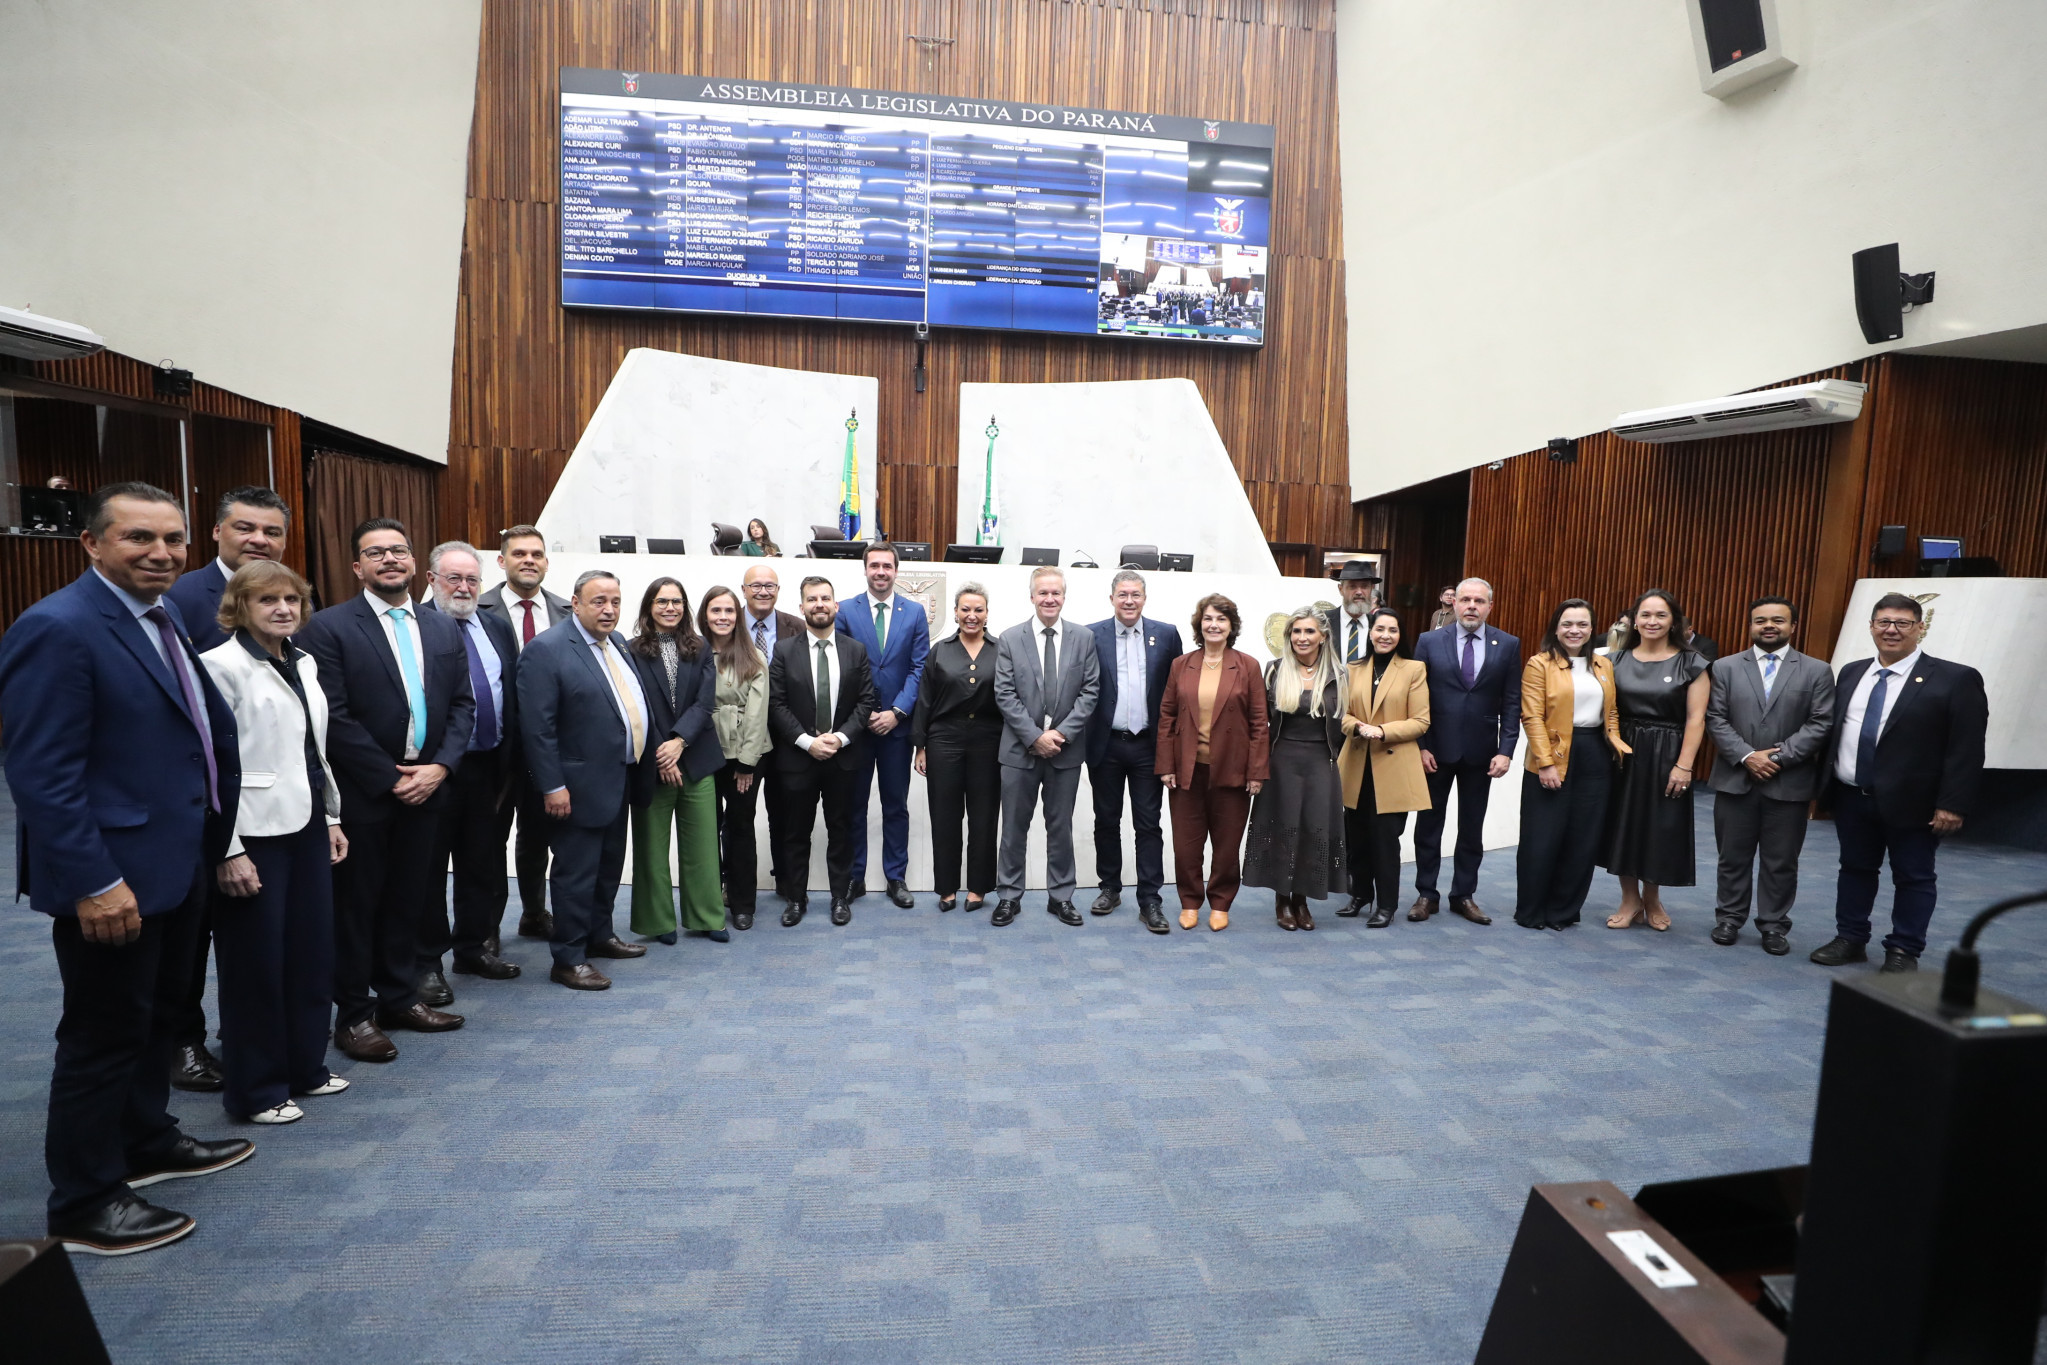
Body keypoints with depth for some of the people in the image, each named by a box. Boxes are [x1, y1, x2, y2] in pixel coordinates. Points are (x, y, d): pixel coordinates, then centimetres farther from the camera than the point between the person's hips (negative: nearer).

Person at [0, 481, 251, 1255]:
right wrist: (94, 883, -24)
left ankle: (148, 1142, 40)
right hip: (112, 878, -9)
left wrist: (210, 842, 13)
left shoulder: (162, 620, 9)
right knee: (104, 1033, 4)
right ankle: (84, 1206, 21)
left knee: (154, 1013, 22)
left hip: (174, 863, 9)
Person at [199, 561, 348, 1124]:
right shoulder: (222, 665, -11)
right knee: (256, 962, 5)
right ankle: (256, 1090, 20)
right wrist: (228, 851, -16)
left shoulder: (303, 662, 10)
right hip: (255, 834, -7)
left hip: (307, 826, 7)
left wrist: (332, 817, 15)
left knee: (312, 951, 13)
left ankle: (305, 1066, 30)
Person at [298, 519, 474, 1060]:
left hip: (426, 788, 5)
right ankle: (354, 1014, 19)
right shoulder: (329, 627, -7)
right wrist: (390, 778, -14)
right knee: (356, 904, 7)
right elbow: (332, 717, -13)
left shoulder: (443, 628, 9)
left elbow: (463, 704, 8)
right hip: (362, 793, -5)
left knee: (409, 900, 15)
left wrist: (439, 766, -6)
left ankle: (399, 997, 29)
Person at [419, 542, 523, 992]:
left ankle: (474, 947, 31)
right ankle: (427, 962, 18)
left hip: (490, 765, 6)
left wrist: (514, 756, 8)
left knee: (483, 864, 16)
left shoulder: (497, 626, 11)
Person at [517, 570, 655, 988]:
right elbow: (537, 726, -18)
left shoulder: (616, 644, 10)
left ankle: (599, 935, 36)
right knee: (576, 873, 2)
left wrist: (643, 767, 12)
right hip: (580, 787, -8)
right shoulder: (546, 650, -15)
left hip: (619, 781, 8)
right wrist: (552, 786, -19)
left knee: (609, 867, 20)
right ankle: (568, 960, 14)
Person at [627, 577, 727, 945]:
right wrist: (661, 755, -12)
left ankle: (706, 918, 18)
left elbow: (705, 701, -2)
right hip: (651, 763, -2)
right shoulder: (632, 651, -3)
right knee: (652, 845, 8)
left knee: (701, 844, 7)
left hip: (697, 760, 3)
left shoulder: (701, 651, 7)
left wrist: (678, 741, -15)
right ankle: (658, 921, 21)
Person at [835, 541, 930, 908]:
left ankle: (896, 877, 17)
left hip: (896, 723, 0)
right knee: (854, 804, 7)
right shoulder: (846, 611, 2)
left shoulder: (915, 612, 3)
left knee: (896, 805, 8)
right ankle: (854, 877, 17)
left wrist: (897, 712, -10)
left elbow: (919, 668, -1)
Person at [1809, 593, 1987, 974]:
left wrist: (1953, 804, -16)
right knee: (1854, 869, 15)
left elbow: (1966, 750, -11)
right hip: (1851, 797, 5)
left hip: (1912, 801, -5)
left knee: (1913, 878, 8)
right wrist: (1824, 781, 8)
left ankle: (1904, 951, 19)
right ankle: (1850, 939, 27)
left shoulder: (1956, 679, -8)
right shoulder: (1851, 673, 8)